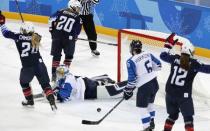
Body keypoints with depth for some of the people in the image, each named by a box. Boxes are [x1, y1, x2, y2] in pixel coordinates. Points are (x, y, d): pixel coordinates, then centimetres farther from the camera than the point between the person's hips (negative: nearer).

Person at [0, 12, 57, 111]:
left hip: (27, 67, -2)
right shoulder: (36, 38, 8)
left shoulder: (19, 37, -2)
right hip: (39, 64, 2)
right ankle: (52, 102, -3)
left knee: (24, 82, 27)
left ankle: (30, 100, 32)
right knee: (45, 84, 11)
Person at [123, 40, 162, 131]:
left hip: (144, 86, -7)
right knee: (150, 103, 28)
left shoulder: (131, 61, -16)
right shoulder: (148, 54, 2)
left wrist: (128, 90, -4)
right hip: (154, 82, 7)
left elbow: (132, 78, -17)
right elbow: (158, 65, 10)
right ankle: (151, 122, 38)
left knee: (143, 107, 4)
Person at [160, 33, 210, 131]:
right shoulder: (194, 64, -13)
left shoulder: (175, 59, -2)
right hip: (184, 95, -5)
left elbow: (163, 55, 14)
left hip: (170, 92, 5)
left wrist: (169, 44, 22)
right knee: (188, 117, 4)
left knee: (173, 115, 22)